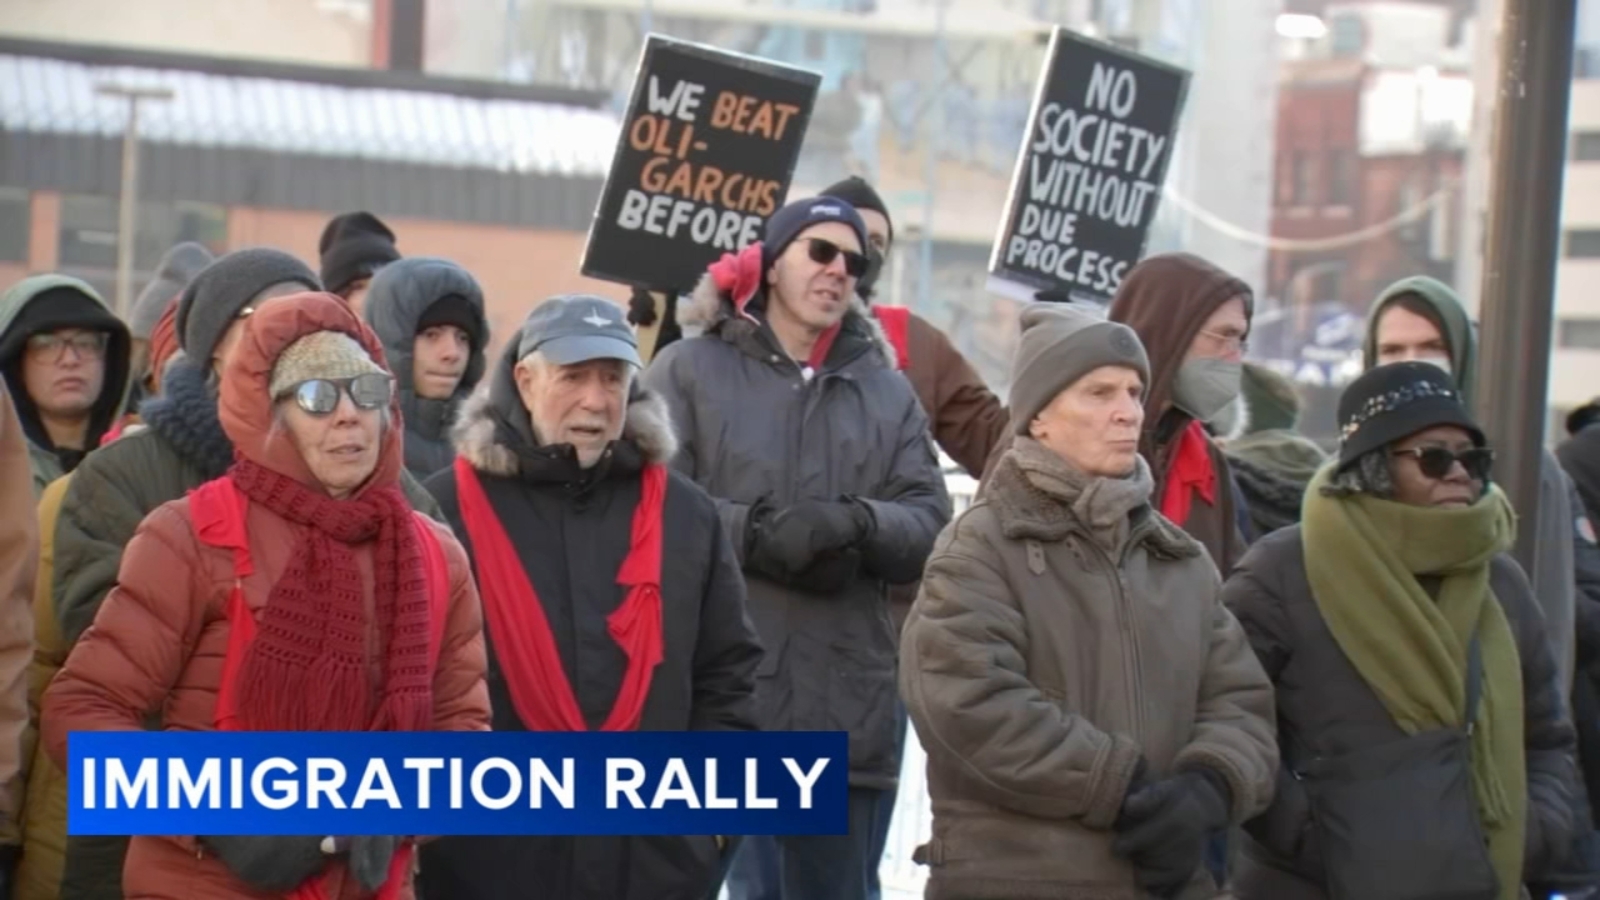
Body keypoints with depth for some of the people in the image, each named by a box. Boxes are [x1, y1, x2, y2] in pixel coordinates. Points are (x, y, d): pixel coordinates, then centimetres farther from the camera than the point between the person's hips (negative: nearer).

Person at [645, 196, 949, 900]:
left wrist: (859, 524, -14)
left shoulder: (888, 390, 17)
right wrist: (758, 532, -18)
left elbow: (930, 526, 7)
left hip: (843, 709, 4)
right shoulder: (688, 370, 5)